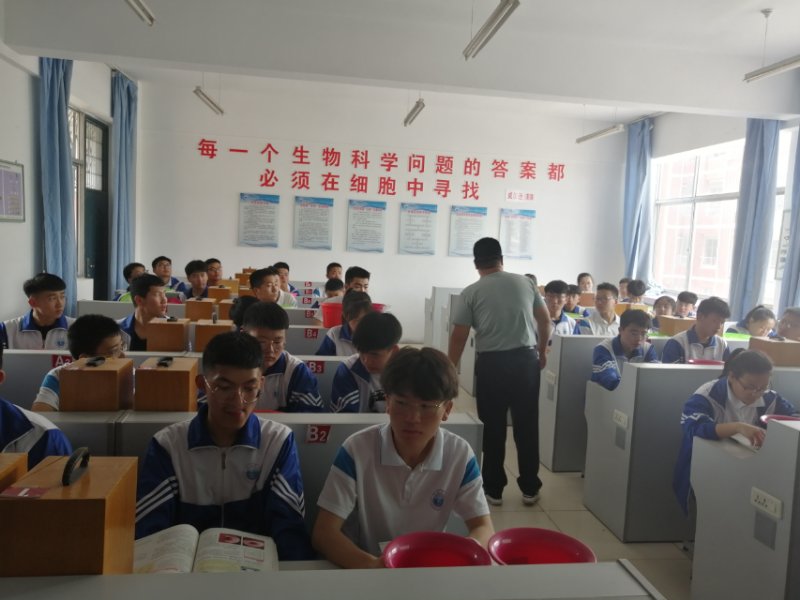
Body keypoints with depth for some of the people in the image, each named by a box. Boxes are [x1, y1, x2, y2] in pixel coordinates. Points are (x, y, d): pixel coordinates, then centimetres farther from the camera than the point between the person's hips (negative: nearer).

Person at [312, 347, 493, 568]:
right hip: (365, 566, -2)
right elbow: (324, 533, -15)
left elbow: (484, 530, -7)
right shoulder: (357, 449, -15)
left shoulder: (461, 455, -9)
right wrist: (372, 565, -32)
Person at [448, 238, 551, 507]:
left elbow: (458, 337, -3)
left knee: (493, 428, 9)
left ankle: (493, 489, 18)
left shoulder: (471, 292, -2)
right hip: (526, 359, 2)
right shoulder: (525, 282, 7)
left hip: (492, 363, -2)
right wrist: (542, 351, 26)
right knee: (527, 426, 11)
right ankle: (530, 488, 21)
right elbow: (545, 320, 13)